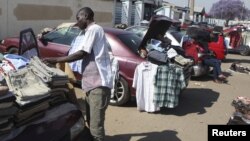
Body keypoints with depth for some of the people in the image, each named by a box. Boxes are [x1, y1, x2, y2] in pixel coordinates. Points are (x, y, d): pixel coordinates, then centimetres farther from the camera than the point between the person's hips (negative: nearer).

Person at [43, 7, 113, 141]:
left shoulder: (93, 29, -8)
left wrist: (55, 60, -9)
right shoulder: (92, 31, 24)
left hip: (98, 83, -11)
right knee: (91, 120, 20)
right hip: (93, 82, 11)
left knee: (96, 124, -10)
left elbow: (82, 54, -14)